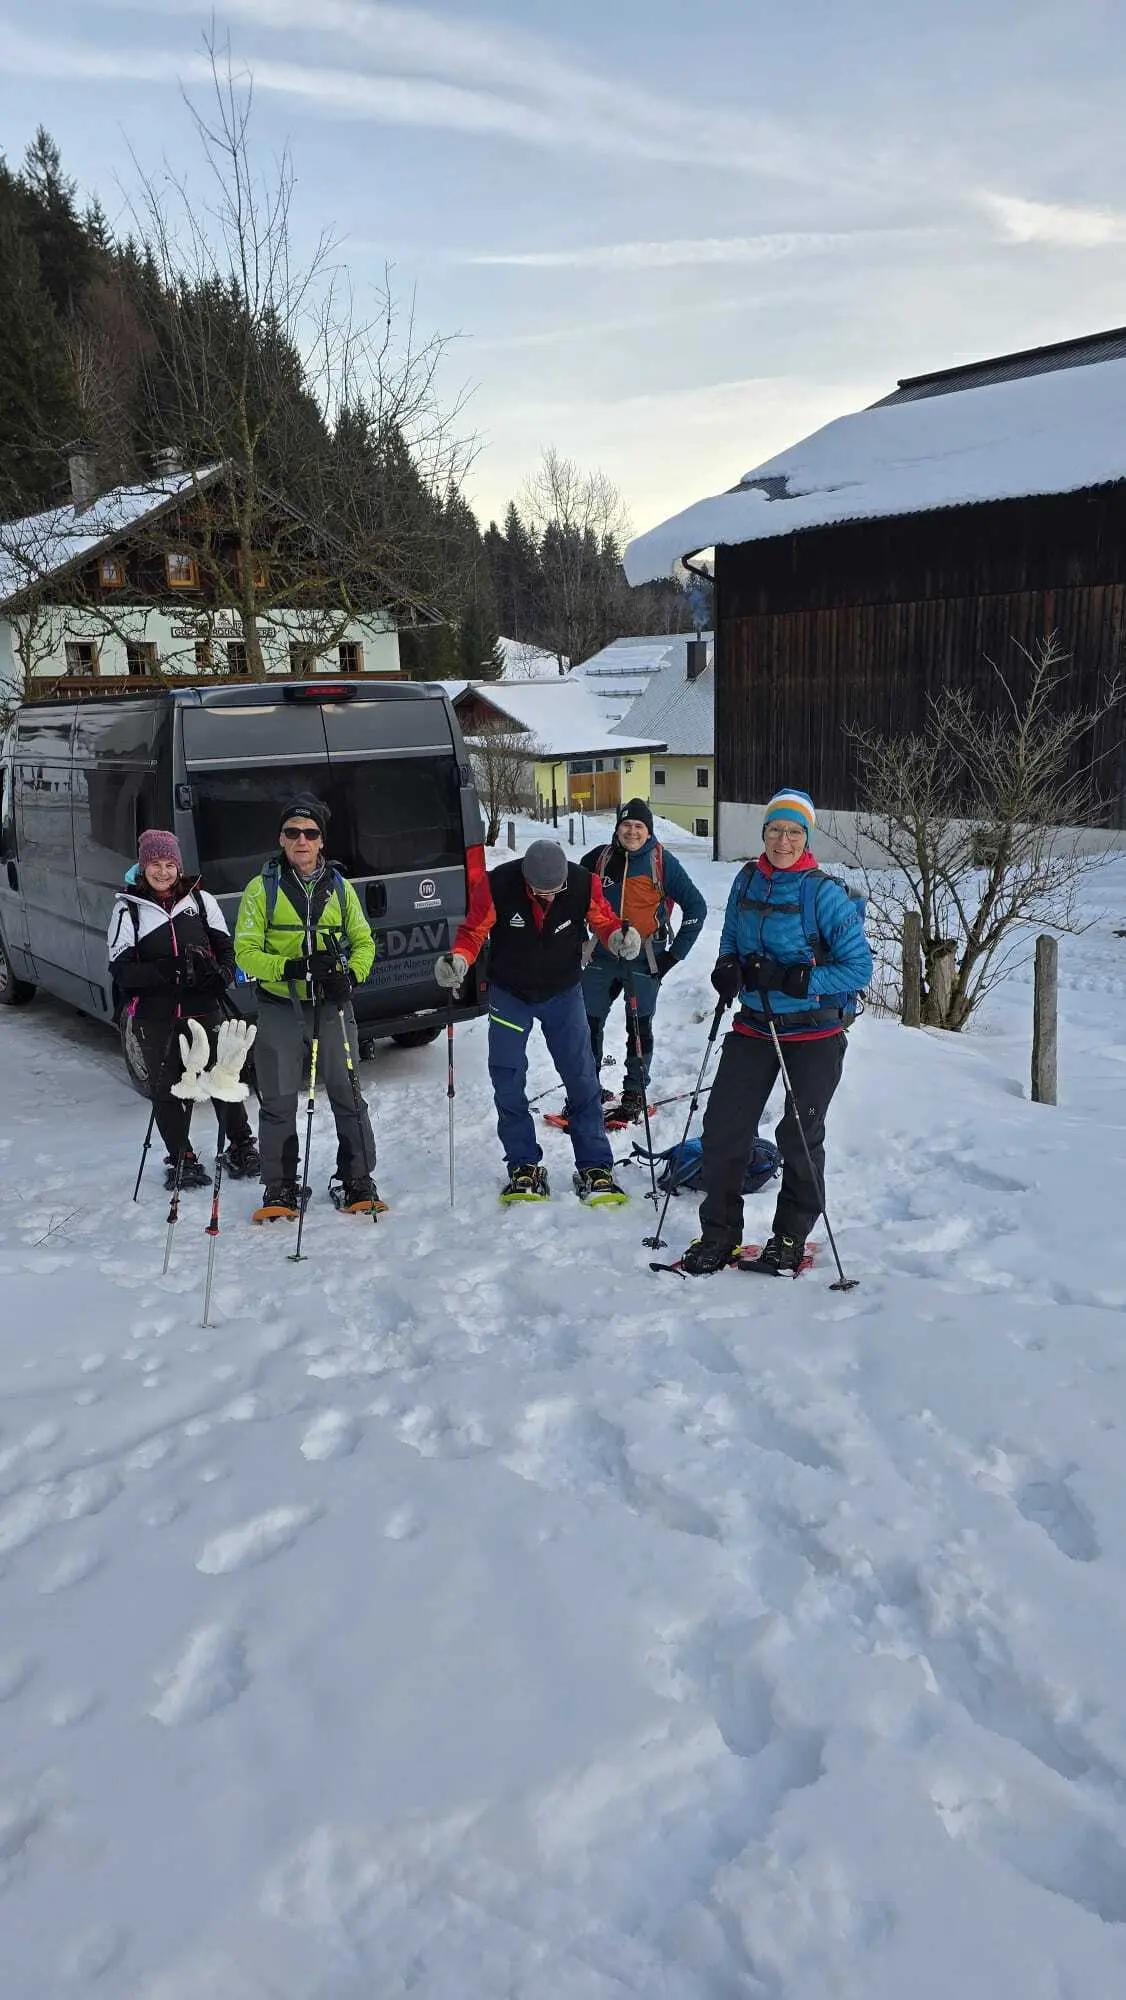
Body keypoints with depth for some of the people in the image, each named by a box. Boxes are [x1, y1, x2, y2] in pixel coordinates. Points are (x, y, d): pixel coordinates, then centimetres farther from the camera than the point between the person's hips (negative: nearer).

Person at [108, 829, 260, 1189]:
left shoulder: (200, 900, 6)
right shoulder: (127, 909, 1)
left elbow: (225, 947, 12)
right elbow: (122, 970, -6)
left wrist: (222, 973, -11)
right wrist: (169, 969, -21)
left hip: (205, 1010, 1)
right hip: (156, 1018, -1)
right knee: (167, 1088, 4)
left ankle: (241, 1147, 22)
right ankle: (181, 1160, 19)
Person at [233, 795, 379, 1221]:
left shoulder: (339, 887, 8)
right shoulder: (262, 888, 0)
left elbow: (363, 943, 12)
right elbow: (245, 951, -4)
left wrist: (350, 975, -9)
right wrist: (289, 967, -21)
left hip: (332, 1007, 2)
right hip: (279, 1009, -1)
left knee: (348, 1095, 3)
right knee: (278, 1102, 4)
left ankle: (356, 1180, 17)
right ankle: (281, 1189, 17)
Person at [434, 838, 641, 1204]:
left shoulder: (584, 883, -21)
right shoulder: (496, 885, -24)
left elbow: (603, 921, -5)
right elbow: (473, 932, -12)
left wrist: (619, 937, -27)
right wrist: (458, 959, -32)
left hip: (564, 992, 0)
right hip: (509, 994, 0)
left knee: (582, 1078, -1)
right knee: (507, 1082, 0)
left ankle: (594, 1167, 8)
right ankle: (524, 1167, 12)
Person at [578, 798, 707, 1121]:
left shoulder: (663, 863, -6)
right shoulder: (598, 858, 3)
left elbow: (696, 907, -2)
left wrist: (676, 953, -5)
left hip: (644, 961, -3)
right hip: (601, 957, 3)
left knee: (639, 1029, 5)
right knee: (587, 1024, 4)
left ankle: (635, 1094, 18)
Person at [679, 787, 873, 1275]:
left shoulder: (824, 893, -15)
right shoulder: (747, 881, 2)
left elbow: (859, 968, -16)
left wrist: (792, 979, -25)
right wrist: (727, 969, -6)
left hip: (816, 1033, -4)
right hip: (754, 1025, 5)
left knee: (800, 1138, 7)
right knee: (722, 1128, 1)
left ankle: (791, 1238, 26)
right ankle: (718, 1233, 17)